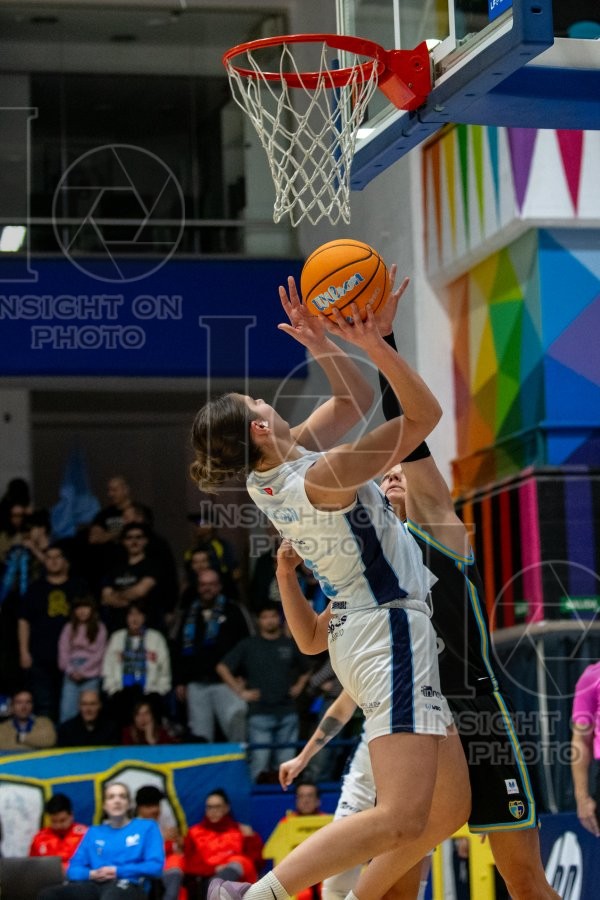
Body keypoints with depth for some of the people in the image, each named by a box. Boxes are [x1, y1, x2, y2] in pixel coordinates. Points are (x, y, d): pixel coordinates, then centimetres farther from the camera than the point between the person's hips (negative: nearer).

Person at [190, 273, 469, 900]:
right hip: (391, 632, -10)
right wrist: (372, 344, -24)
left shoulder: (270, 476, 5)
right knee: (401, 818, -20)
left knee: (448, 809, 15)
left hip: (359, 631, 10)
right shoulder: (325, 475, -19)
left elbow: (354, 401, 15)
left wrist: (324, 342, 1)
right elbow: (425, 414, -16)